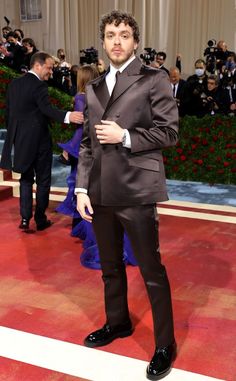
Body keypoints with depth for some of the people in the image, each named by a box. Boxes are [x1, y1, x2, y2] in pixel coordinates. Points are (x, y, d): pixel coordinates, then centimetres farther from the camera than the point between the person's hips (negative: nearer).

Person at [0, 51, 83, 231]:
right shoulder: (39, 85, -15)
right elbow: (47, 109, -31)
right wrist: (68, 116, -44)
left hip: (19, 139, 7)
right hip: (38, 139, -7)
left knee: (26, 178, 17)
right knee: (43, 180, 7)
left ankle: (25, 218, 11)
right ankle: (40, 219, 13)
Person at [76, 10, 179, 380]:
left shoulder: (154, 79, -1)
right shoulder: (94, 88, 14)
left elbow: (169, 132, -6)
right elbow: (87, 142, 12)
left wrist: (124, 136, -14)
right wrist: (82, 187, 5)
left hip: (136, 190, -5)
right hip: (100, 192, 6)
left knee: (152, 270, 3)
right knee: (110, 266, 19)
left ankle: (165, 345, 19)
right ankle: (117, 322, 40)